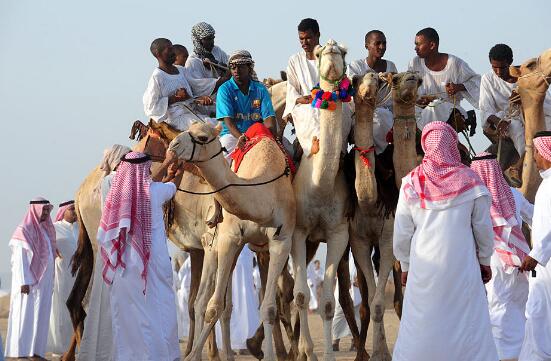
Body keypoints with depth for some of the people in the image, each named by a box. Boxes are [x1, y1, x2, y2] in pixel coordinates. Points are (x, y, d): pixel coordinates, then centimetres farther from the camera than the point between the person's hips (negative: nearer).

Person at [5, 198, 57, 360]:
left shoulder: (45, 230, 15)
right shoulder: (24, 230, -9)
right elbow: (20, 258, -14)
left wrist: (50, 282, 15)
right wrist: (24, 282, -21)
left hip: (43, 281, 8)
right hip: (29, 282, -8)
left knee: (40, 315, 5)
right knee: (25, 315, -8)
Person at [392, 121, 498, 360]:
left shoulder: (412, 183, 0)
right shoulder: (469, 181, -1)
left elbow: (402, 232, 4)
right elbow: (483, 227, 4)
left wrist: (405, 265, 17)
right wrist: (485, 261, 18)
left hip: (423, 268, 1)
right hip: (462, 267, -1)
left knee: (418, 332, 4)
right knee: (469, 329, 1)